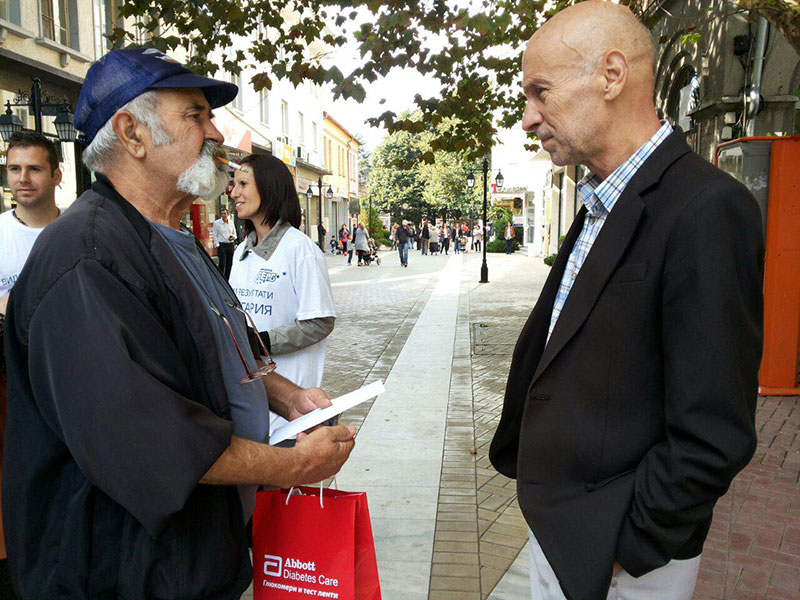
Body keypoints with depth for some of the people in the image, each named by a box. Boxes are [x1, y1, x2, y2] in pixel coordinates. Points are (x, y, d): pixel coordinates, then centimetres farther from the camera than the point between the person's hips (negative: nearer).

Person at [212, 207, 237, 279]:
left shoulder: (231, 222, 9)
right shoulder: (216, 223, -2)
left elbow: (234, 232, 18)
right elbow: (215, 235, -1)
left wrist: (233, 237, -5)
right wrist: (217, 245, -9)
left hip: (230, 245, 4)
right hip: (222, 245, -4)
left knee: (230, 264, 9)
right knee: (222, 264, -7)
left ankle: (227, 278, 20)